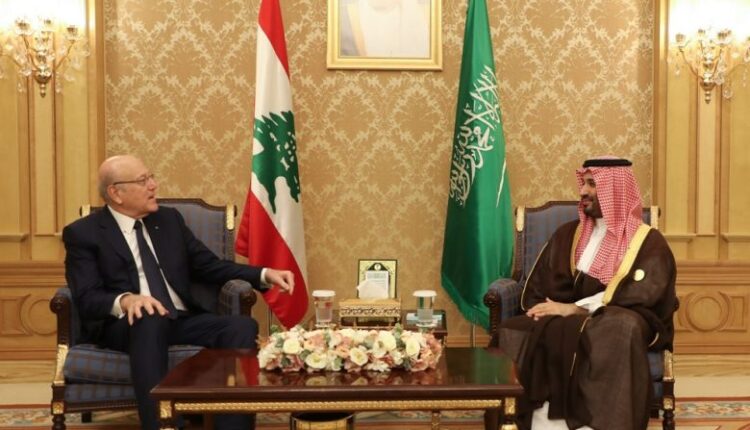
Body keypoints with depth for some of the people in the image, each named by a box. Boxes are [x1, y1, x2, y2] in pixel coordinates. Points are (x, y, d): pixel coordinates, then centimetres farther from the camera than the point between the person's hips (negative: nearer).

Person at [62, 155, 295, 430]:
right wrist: (125, 300, -30)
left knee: (243, 326, -24)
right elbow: (87, 298, -8)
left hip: (183, 320, 4)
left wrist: (264, 274, 3)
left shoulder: (169, 219, 17)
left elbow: (209, 266, 17)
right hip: (123, 325, -4)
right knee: (151, 321, -39)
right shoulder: (83, 233, 3)